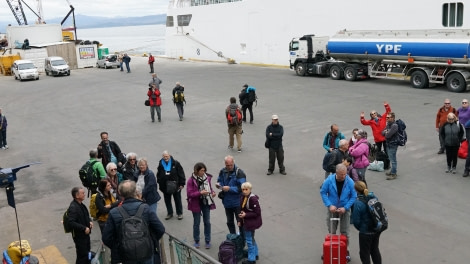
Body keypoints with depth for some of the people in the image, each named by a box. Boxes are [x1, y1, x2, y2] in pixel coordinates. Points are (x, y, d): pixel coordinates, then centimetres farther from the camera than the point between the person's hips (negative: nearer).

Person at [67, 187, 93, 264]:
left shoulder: (81, 204, 5)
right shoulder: (73, 207, -24)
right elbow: (71, 223, -30)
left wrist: (90, 221, 2)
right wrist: (84, 228, -26)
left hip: (85, 234, 9)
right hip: (79, 236, -9)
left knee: (87, 253, 22)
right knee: (82, 255, 0)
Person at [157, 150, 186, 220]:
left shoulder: (175, 163, -9)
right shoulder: (160, 164, 1)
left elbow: (181, 174, -6)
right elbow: (158, 176, 10)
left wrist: (182, 184, -8)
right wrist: (160, 184, 5)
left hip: (176, 186, -3)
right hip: (165, 187, 3)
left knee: (178, 200, 9)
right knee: (167, 201, 12)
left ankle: (179, 213, 22)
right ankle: (169, 213, 27)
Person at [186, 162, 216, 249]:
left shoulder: (207, 177, -3)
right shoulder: (191, 180, -16)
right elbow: (189, 194, -17)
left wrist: (212, 192, -9)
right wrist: (200, 193, -27)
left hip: (206, 203, 3)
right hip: (196, 204, -3)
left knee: (207, 222, 10)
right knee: (196, 223, 12)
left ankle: (207, 241, 23)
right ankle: (196, 241, 28)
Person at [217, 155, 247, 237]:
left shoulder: (239, 172, -17)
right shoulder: (223, 171, 0)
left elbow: (241, 187, -21)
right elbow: (220, 180, 15)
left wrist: (230, 188, -26)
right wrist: (218, 184, -8)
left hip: (237, 202, -6)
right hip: (227, 201, 6)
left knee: (240, 221, 7)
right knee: (229, 222, 20)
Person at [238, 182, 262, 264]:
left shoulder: (253, 199, -24)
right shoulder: (242, 197, 1)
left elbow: (257, 212, -22)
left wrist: (245, 215, -24)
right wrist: (240, 221, 9)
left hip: (251, 222, -9)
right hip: (246, 222, 9)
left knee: (249, 240, 3)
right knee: (251, 238, 23)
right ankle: (255, 254, 41)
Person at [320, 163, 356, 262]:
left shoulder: (350, 182, -18)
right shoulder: (329, 181, -19)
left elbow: (353, 196, -9)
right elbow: (323, 192, -8)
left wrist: (345, 208, -17)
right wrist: (329, 205, -17)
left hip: (345, 209, 0)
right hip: (332, 209, 1)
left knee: (344, 232, 8)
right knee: (331, 231, 12)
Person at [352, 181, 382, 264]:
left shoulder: (358, 203, -25)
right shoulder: (373, 196, -6)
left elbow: (356, 220, -18)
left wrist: (360, 228, 2)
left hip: (366, 232, -6)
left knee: (364, 253, 12)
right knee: (375, 249, 26)